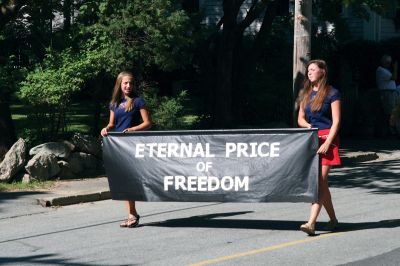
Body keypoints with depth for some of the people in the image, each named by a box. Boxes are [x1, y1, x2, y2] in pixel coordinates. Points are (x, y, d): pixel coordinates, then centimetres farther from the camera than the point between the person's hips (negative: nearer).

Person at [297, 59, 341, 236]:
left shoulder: (332, 94, -3)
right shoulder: (305, 94, 15)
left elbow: (336, 122, -8)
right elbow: (300, 119, 19)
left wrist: (327, 143, -17)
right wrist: (308, 126, -3)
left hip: (327, 138, -6)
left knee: (320, 181, -13)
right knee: (321, 183, 8)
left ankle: (311, 223, -20)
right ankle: (333, 219, 20)